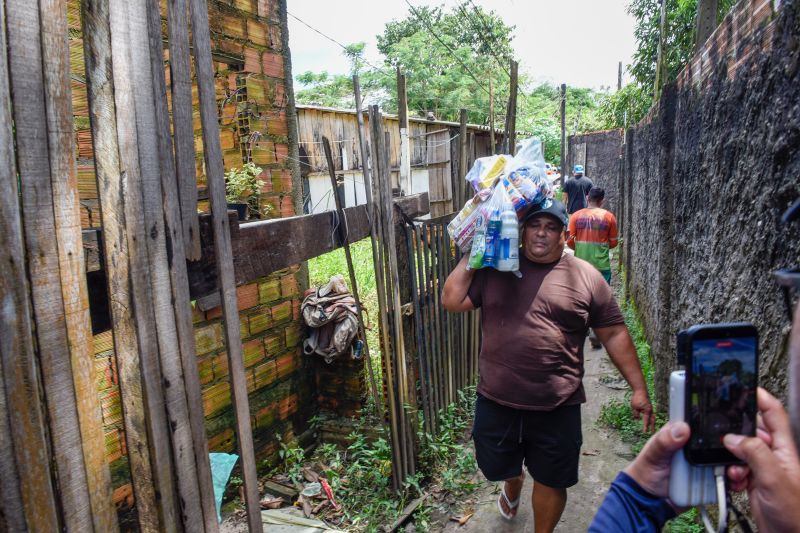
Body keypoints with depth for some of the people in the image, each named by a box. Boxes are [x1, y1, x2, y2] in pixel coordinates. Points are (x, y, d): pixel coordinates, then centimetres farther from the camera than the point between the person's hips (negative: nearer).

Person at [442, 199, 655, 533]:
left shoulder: (587, 277, -4)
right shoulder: (495, 269, -1)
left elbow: (614, 334, 0)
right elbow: (451, 302, -3)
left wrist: (639, 389, -2)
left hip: (557, 407, -1)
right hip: (496, 401, 2)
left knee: (551, 480, 15)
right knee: (498, 467, 23)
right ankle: (513, 484, 59)